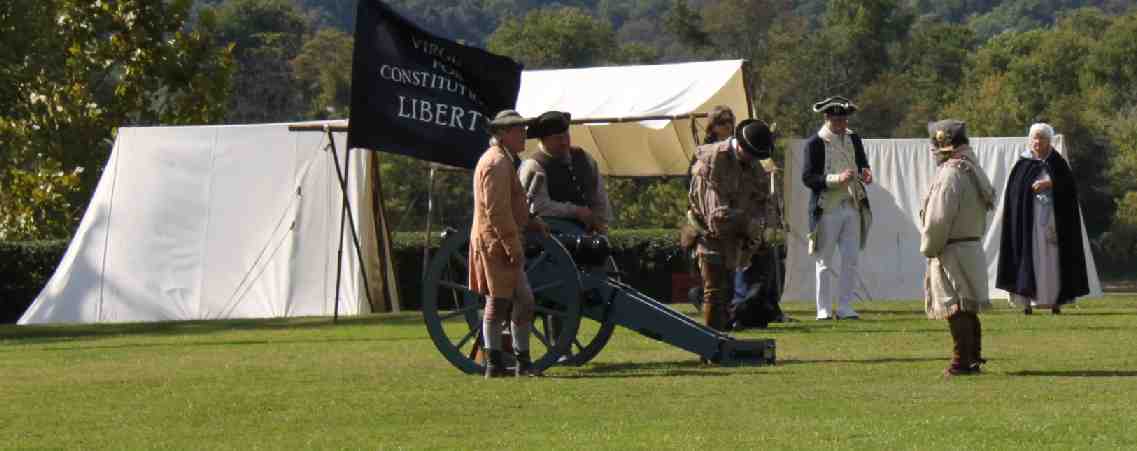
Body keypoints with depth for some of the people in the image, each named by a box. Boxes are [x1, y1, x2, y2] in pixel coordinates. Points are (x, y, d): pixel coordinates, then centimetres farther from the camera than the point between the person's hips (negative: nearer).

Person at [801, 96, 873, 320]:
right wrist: (837, 179, -24)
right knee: (825, 262, 3)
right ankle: (824, 309, 10)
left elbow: (863, 164, 20)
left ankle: (845, 307, 10)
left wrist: (865, 173, -5)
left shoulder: (853, 139, 10)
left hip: (852, 207, 5)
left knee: (851, 258, 2)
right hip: (827, 208, -5)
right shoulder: (815, 143, -7)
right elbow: (807, 177, -13)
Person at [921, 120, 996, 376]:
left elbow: (938, 220, -21)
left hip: (953, 251, -10)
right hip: (972, 247, 10)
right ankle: (973, 358, 22)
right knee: (968, 309, 15)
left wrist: (929, 249, -7)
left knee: (956, 309, -6)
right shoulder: (972, 171, 14)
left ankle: (963, 362, -4)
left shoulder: (950, 175, -18)